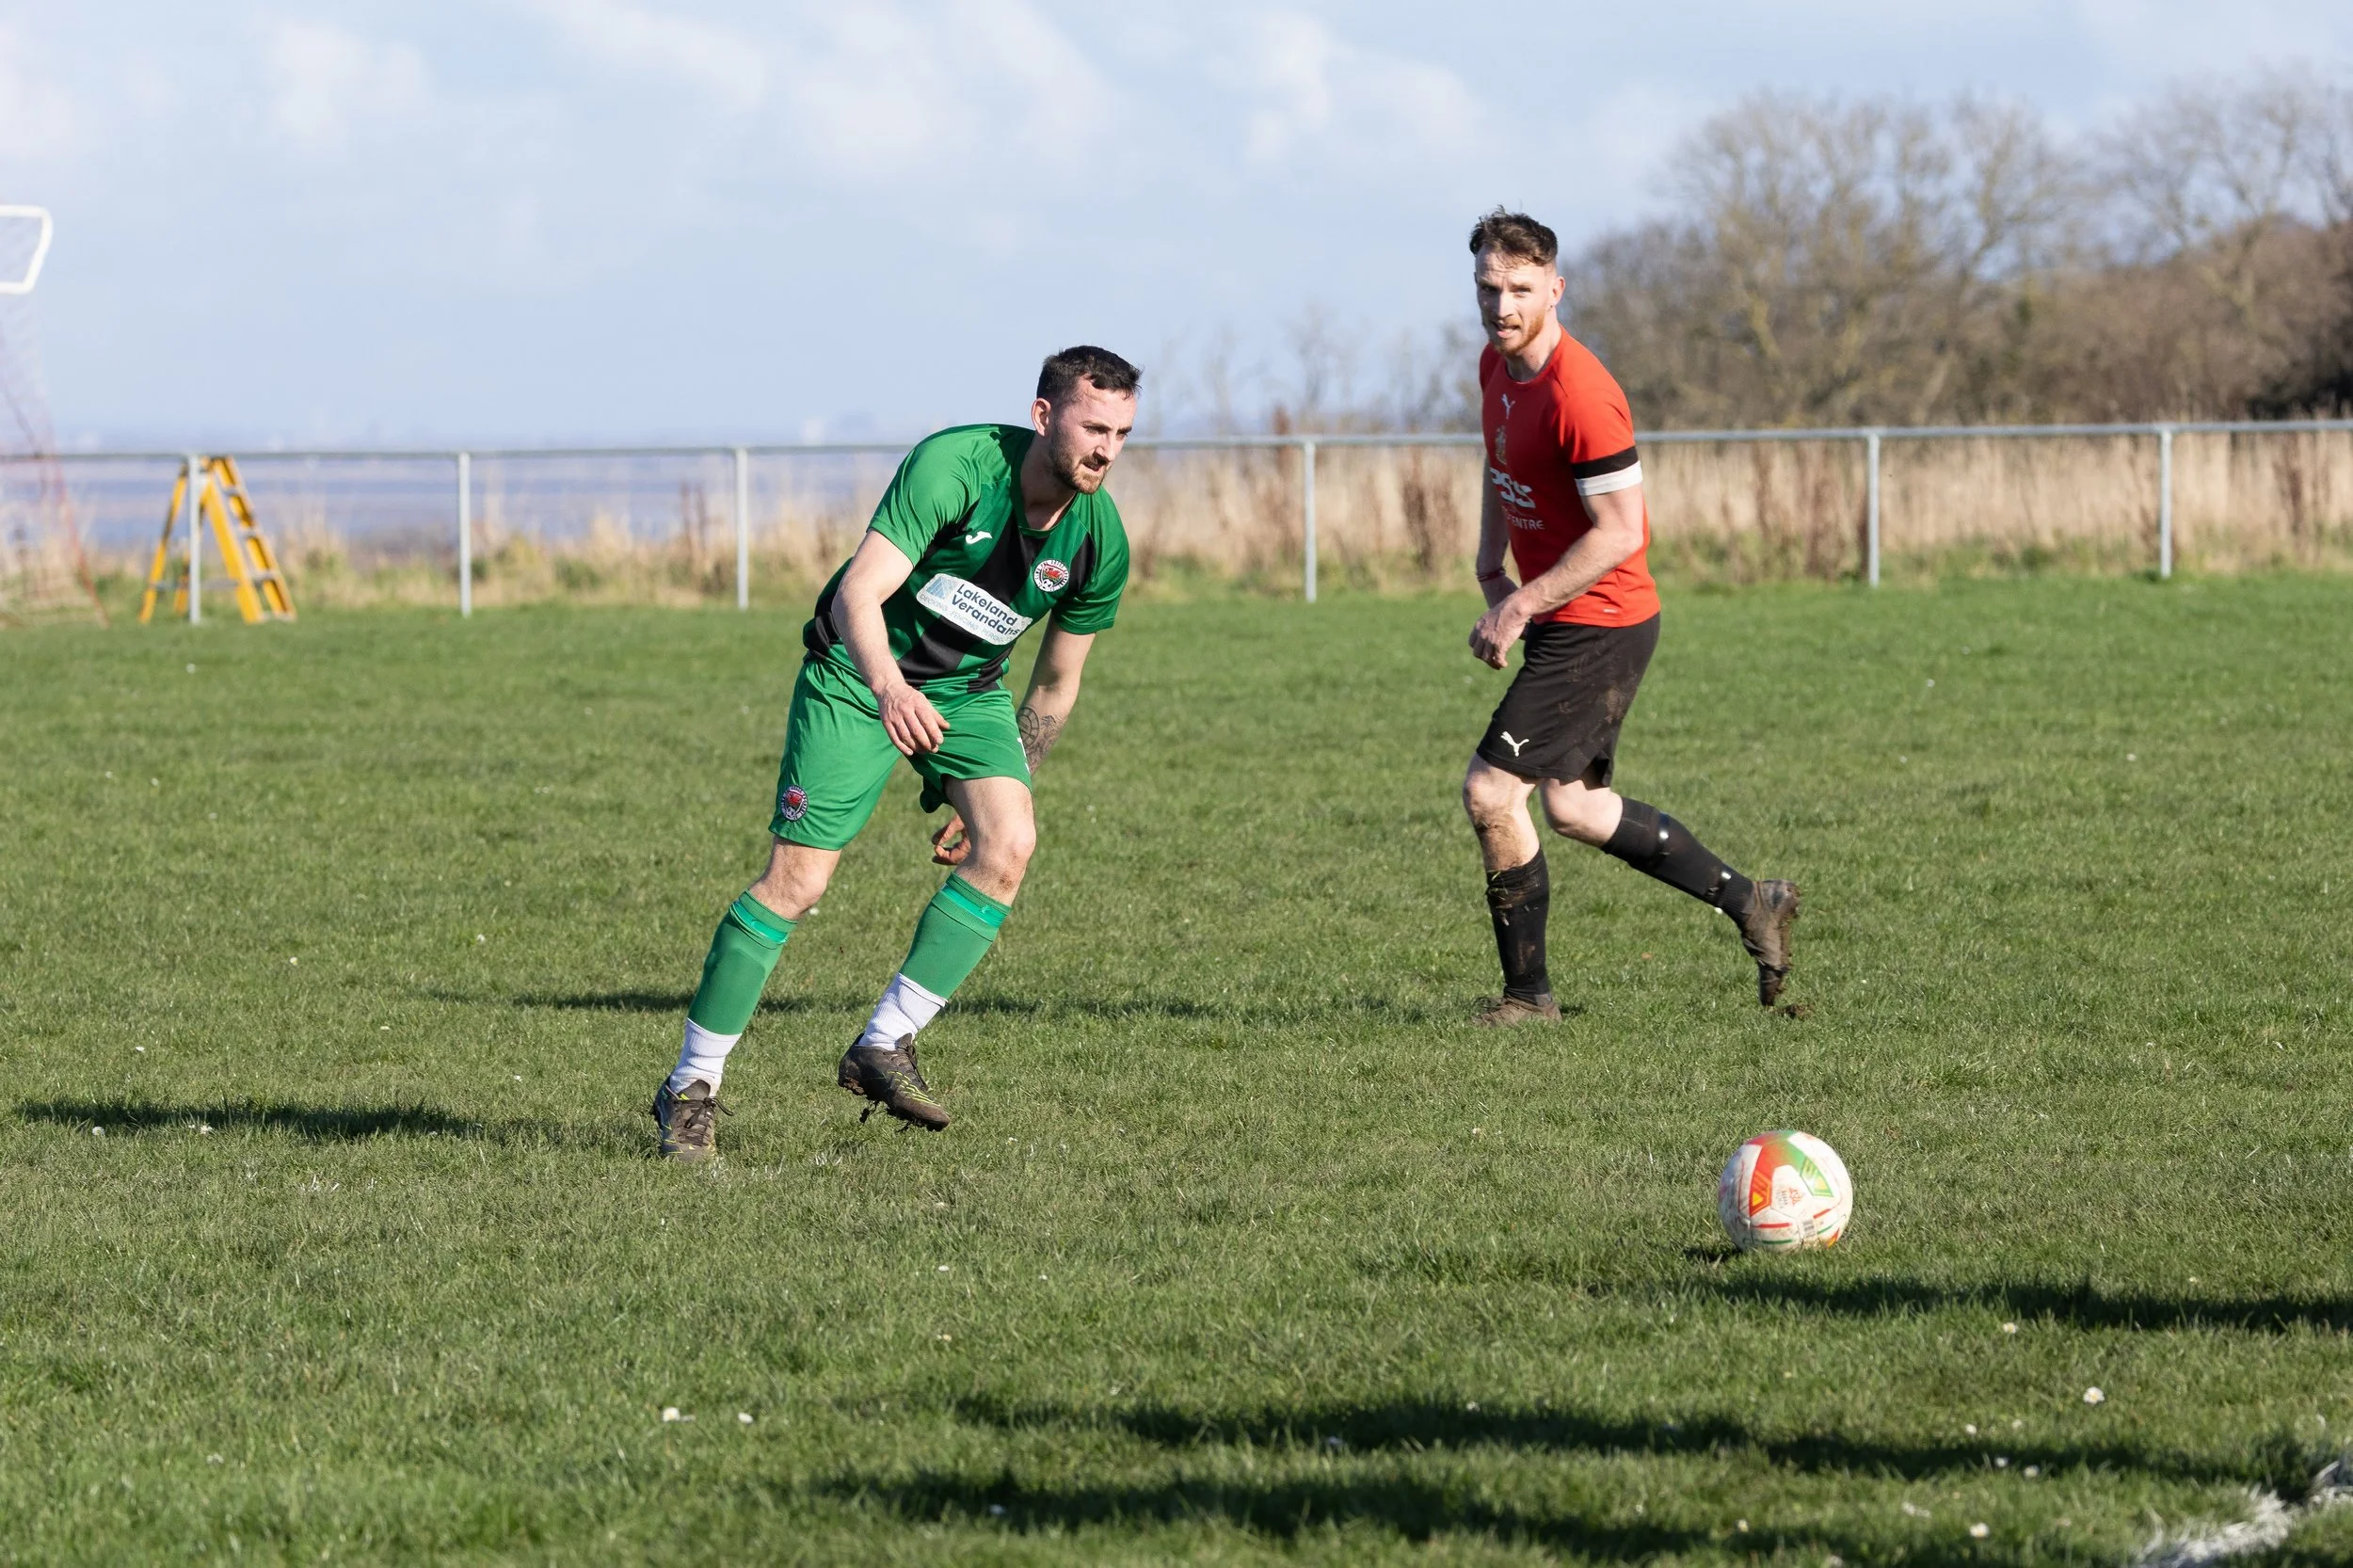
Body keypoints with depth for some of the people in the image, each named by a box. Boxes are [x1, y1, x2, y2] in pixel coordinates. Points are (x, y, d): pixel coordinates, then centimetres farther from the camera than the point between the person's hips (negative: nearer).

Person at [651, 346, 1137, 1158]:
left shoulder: (1100, 541, -11)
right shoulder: (953, 465, -28)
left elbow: (1056, 685, 5)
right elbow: (860, 591, -37)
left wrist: (983, 800, 7)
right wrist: (889, 688, -56)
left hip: (966, 688, 5)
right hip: (857, 673, -5)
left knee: (1008, 844, -20)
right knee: (797, 879, -11)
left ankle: (883, 1049, -11)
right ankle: (690, 1088, 1)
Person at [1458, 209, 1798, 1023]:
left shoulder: (1578, 394, -24)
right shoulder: (1497, 364, 5)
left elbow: (1619, 533, -24)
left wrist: (1522, 606, -20)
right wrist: (1491, 569, 9)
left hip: (1598, 625, -10)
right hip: (1566, 623, 10)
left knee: (1490, 792, -10)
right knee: (1573, 807, 17)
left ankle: (1528, 994, 3)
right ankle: (1750, 903, 28)